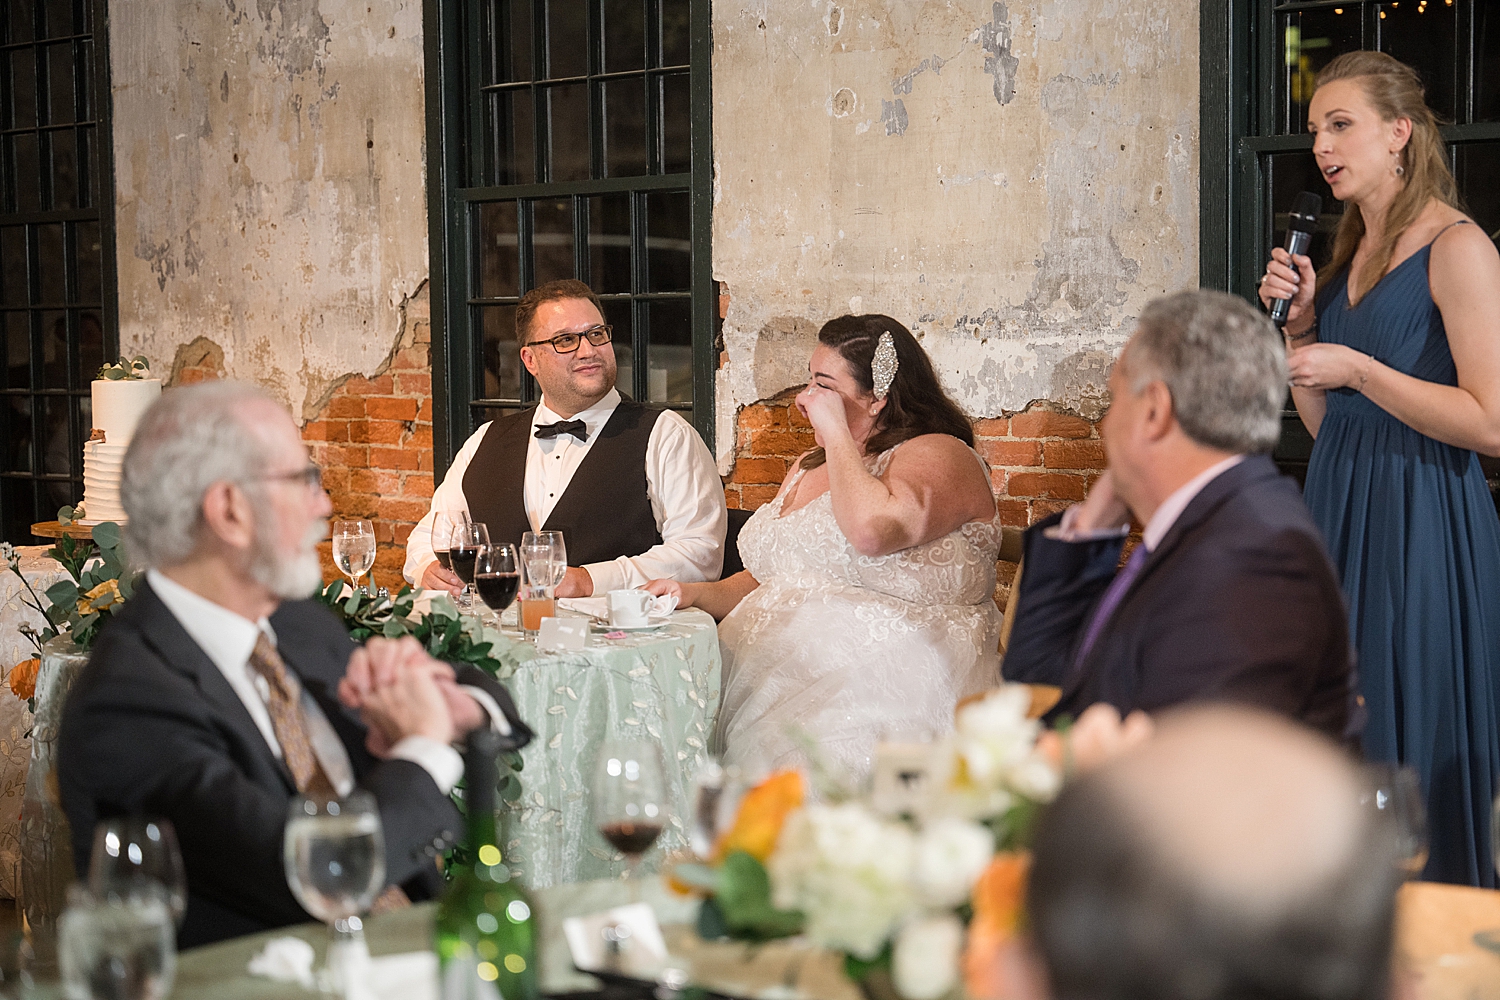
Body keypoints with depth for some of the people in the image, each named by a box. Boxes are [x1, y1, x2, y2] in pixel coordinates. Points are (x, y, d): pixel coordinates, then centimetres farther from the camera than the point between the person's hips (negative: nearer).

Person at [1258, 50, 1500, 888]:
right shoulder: (1351, 254, 14)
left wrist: (1357, 368, -17)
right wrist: (1300, 321, 3)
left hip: (1423, 526, -8)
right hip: (1343, 513, 8)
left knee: (1417, 754, -1)